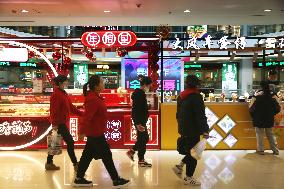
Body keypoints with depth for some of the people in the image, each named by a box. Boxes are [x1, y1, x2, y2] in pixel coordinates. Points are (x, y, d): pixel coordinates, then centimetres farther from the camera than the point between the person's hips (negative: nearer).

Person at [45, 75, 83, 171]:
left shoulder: (64, 94, 13)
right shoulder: (56, 94, -16)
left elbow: (71, 107, 15)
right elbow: (54, 110, -20)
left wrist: (82, 114, 11)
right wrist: (55, 124, -22)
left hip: (63, 122, 9)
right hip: (59, 123, -9)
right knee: (70, 142, -4)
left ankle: (49, 163, 24)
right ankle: (75, 164, 4)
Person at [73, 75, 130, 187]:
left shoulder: (95, 97, 10)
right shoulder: (93, 99, -22)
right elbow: (87, 116, -25)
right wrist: (82, 131, -26)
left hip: (95, 132, 10)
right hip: (95, 133, -10)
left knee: (88, 155, 15)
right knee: (106, 155, -1)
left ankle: (79, 179, 23)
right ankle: (116, 180, 10)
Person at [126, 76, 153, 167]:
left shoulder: (140, 93, 12)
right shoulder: (139, 94, -18)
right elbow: (137, 109, -23)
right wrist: (138, 123, -25)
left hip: (141, 120, 10)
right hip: (140, 120, -10)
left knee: (144, 138, 17)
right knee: (142, 139, 0)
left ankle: (132, 151, 26)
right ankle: (141, 160, 11)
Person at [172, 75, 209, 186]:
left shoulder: (181, 96, 10)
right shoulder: (196, 97, -15)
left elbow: (178, 114, 18)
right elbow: (201, 115, -20)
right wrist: (205, 130, -17)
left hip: (183, 129, 8)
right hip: (193, 130, -8)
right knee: (193, 153, 3)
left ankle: (179, 166, 19)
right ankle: (188, 178, 12)